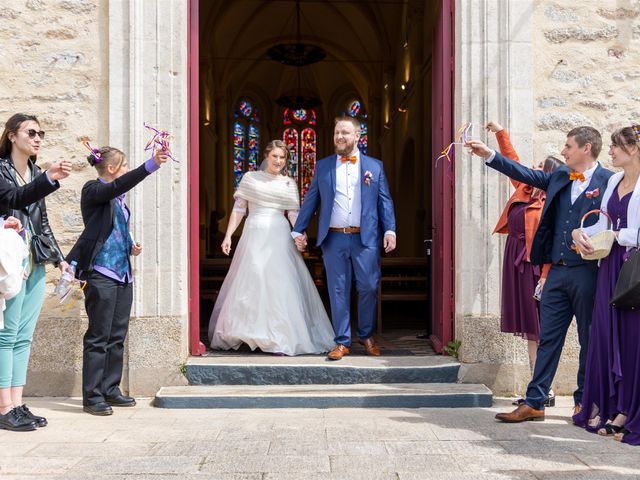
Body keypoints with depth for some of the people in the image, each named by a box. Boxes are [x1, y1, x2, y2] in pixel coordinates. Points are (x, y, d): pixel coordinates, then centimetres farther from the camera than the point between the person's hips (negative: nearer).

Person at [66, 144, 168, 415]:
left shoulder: (118, 198, 18)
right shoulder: (93, 190, -6)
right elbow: (119, 186, -26)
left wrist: (132, 246, 8)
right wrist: (150, 166, -36)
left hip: (123, 274, 8)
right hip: (101, 274, -8)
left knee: (117, 336, 10)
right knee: (98, 337, -5)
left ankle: (111, 390, 19)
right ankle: (92, 397, 1)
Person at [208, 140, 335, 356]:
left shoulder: (289, 183, 11)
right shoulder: (250, 178, 8)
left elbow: (293, 213, 5)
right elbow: (238, 209, 7)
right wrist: (228, 235, 0)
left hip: (279, 238, 1)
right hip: (254, 236, -1)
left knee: (279, 286, -4)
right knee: (248, 285, 0)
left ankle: (280, 339, 1)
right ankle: (235, 335, 13)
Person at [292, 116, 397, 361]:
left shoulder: (374, 166, 9)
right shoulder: (322, 166, 11)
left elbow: (385, 201, 7)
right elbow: (310, 201, 12)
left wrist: (390, 231, -3)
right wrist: (299, 230, 7)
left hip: (366, 239, -1)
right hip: (334, 239, 1)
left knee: (369, 288, 1)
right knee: (338, 291, 3)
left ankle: (366, 335, 22)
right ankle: (342, 342, 12)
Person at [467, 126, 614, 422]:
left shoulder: (608, 181, -5)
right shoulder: (560, 177, 13)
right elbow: (527, 175, 14)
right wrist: (489, 155, 10)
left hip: (587, 272, -5)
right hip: (557, 272, 6)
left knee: (589, 340, 7)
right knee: (548, 339, 7)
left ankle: (584, 401, 20)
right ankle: (534, 403, 10)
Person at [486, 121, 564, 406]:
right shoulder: (524, 189, 12)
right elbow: (513, 163, 25)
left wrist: (545, 277, -23)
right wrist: (501, 133, 22)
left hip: (533, 266, -8)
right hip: (516, 264, 8)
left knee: (538, 330, -6)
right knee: (529, 332, 9)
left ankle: (545, 393, -2)